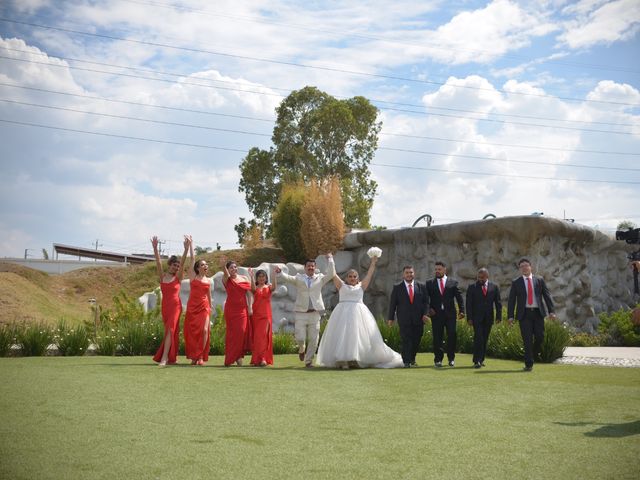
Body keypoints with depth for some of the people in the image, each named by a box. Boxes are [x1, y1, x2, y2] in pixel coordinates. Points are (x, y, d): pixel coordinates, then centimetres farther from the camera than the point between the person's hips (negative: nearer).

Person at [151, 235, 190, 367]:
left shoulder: (178, 277, 2)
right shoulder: (162, 276, 8)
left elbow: (183, 263, -10)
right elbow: (158, 263, -3)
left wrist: (186, 248, -22)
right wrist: (155, 248, -17)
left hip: (175, 306, -4)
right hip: (165, 306, 4)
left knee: (170, 330, -14)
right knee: (172, 331, 10)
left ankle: (164, 358, -21)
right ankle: (172, 358, 17)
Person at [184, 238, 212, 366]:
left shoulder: (209, 280, 11)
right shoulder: (193, 276, 4)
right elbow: (192, 259, 1)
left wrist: (210, 307, 20)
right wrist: (190, 244, 0)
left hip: (204, 307, 1)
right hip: (192, 306, -1)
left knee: (204, 330, -14)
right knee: (192, 331, -1)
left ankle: (201, 356, -9)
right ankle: (193, 356, 9)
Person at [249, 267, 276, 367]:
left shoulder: (268, 287, 9)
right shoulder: (255, 288, 9)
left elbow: (274, 287, -15)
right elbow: (253, 288, -16)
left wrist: (274, 276, -25)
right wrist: (251, 276, -22)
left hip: (266, 315, -1)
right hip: (255, 314, 1)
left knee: (263, 336, -11)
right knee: (256, 337, 3)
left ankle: (263, 359, -15)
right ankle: (256, 359, 12)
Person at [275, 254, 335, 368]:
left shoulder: (320, 278, 12)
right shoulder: (299, 278, 8)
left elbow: (331, 274, 1)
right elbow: (288, 278, -9)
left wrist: (330, 259, 1)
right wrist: (280, 272, -27)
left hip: (314, 313, 1)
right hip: (301, 313, -1)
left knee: (313, 339, 0)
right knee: (300, 338, -6)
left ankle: (308, 361, 13)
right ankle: (301, 350, 28)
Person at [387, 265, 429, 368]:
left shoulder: (421, 287, 9)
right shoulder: (397, 287, 4)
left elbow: (426, 301, 7)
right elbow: (392, 303, 4)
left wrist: (425, 314, -7)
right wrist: (390, 318, 0)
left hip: (418, 319, 2)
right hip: (404, 319, -2)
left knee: (416, 341, 7)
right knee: (406, 341, -6)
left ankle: (412, 359, 25)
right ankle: (406, 362, -2)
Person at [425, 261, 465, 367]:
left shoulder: (453, 282, 8)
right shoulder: (430, 283, 10)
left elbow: (459, 297, 4)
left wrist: (461, 310, -7)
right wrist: (429, 308, -7)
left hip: (450, 313, 0)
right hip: (436, 314, 0)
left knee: (452, 335, -3)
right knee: (437, 337, 1)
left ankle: (451, 358, 10)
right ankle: (438, 359, 8)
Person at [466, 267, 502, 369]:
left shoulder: (494, 287, 7)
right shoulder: (472, 287, 2)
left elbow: (498, 303, 7)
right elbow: (469, 304, 0)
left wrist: (499, 316, -3)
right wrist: (469, 318, -8)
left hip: (488, 318, 2)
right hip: (476, 317, -2)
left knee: (485, 339, 5)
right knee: (478, 338, -12)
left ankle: (481, 360, 14)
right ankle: (476, 361, -11)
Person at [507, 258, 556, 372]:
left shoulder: (539, 280, 9)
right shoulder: (516, 283, 6)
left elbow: (547, 296, 6)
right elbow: (511, 300, 4)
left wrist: (551, 311, -4)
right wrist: (510, 316, -5)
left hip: (538, 312, 1)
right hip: (524, 314, -1)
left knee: (540, 336, -5)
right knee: (527, 340, -4)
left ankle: (534, 353, 26)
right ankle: (529, 364, 4)